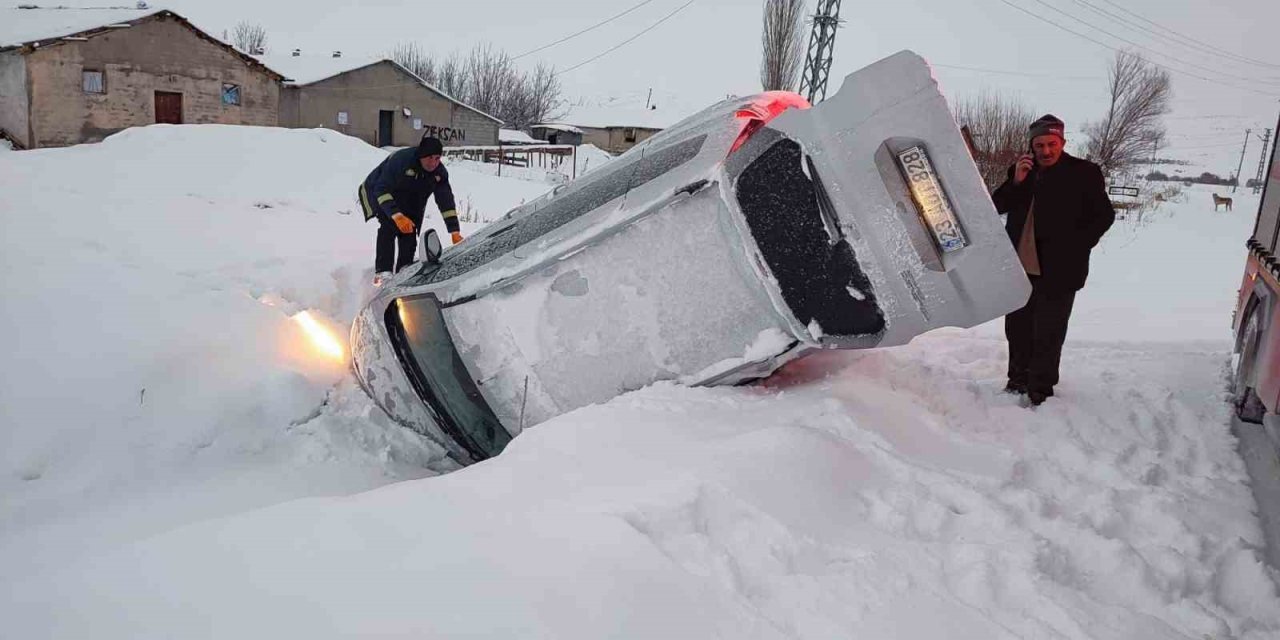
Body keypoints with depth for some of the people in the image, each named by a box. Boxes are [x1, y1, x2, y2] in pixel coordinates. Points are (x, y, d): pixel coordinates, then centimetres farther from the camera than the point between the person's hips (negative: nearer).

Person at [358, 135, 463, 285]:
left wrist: (455, 232, -21)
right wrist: (397, 215, -46)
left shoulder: (440, 172, -16)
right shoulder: (401, 160, -34)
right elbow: (381, 189, -35)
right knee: (389, 225, -28)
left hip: (409, 203, 5)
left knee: (409, 238, -9)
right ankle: (382, 273, -30)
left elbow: (446, 201, -14)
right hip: (379, 194, -5)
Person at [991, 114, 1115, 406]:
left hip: (1058, 271, -4)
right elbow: (997, 206, 6)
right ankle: (1018, 379, 31)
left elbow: (1104, 216, 0)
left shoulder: (1083, 173, -3)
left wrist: (1075, 249, -8)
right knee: (1017, 329, 15)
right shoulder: (1022, 169, 9)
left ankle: (1040, 391, 7)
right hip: (1020, 268, 5)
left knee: (1047, 335, -2)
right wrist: (1016, 181, -10)